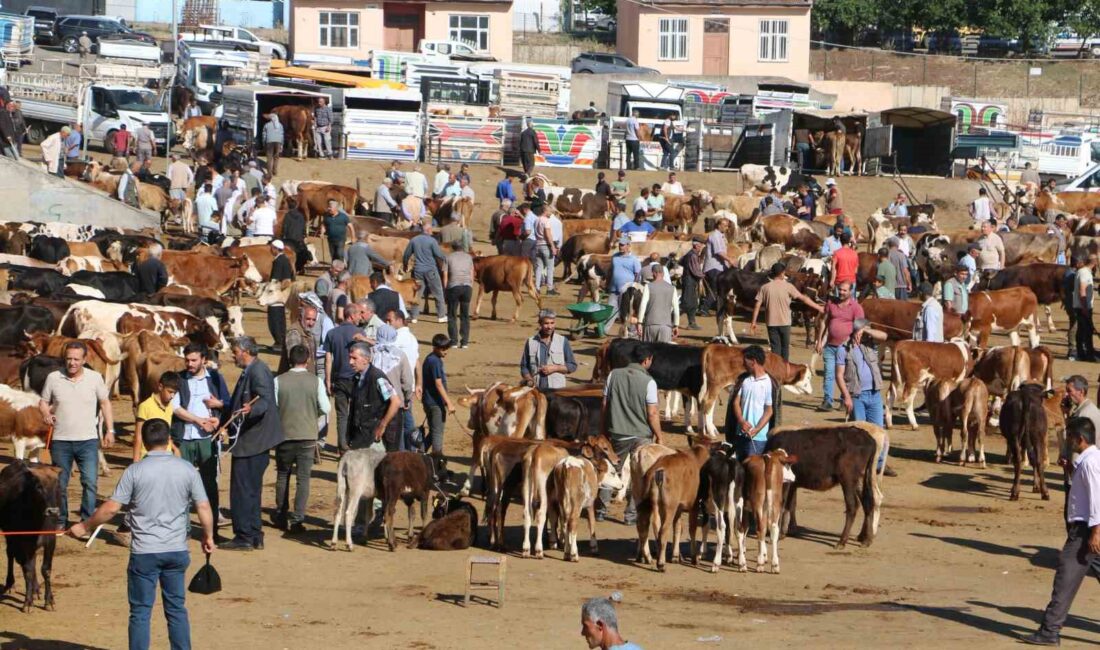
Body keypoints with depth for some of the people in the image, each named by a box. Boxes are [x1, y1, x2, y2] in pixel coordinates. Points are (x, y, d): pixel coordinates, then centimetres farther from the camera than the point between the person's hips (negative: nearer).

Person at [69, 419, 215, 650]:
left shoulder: (135, 471, -8)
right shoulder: (186, 470, -2)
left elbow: (111, 508, -9)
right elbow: (204, 508, -2)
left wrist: (84, 527, 5)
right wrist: (208, 537, 14)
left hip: (144, 552, -2)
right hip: (177, 551, 2)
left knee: (140, 612, 5)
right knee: (177, 609, 13)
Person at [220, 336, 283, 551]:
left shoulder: (258, 371, -15)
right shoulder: (249, 371, 17)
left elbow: (265, 400, -28)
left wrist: (251, 409, -46)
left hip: (252, 441, -11)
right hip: (251, 441, 11)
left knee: (243, 490, -7)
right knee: (251, 490, 14)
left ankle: (244, 537, -5)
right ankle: (255, 537, 19)